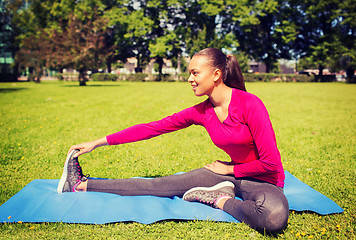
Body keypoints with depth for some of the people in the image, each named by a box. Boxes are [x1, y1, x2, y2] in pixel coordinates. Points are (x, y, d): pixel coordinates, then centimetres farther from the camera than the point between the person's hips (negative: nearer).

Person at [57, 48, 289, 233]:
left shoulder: (250, 104, -24)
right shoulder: (201, 112, -6)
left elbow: (269, 163, -21)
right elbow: (153, 128, -4)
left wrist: (230, 169, -7)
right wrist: (98, 142, -2)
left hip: (264, 180, -4)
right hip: (231, 173, 4)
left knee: (275, 218, -40)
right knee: (159, 185, -3)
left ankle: (220, 200, -15)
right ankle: (82, 184, 5)